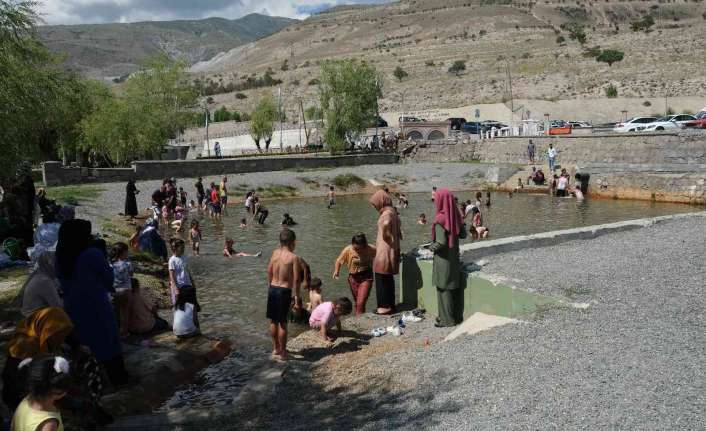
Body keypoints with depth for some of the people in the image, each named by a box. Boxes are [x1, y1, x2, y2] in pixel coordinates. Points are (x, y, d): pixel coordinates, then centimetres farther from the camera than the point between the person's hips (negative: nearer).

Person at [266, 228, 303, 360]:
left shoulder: (275, 253, 2)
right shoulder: (294, 257, -14)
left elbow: (269, 272, 11)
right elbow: (296, 280, -15)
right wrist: (297, 296, -6)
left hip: (272, 289, 6)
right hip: (284, 291, -5)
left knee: (273, 321, 17)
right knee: (282, 323, 4)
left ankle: (275, 349, 31)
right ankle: (283, 353, 14)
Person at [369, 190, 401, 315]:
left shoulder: (387, 213, -18)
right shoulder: (391, 211, 13)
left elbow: (385, 224, -41)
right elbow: (397, 230, 24)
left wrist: (385, 237, -25)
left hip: (385, 250, -10)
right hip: (390, 249, 10)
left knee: (382, 278, -2)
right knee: (388, 278, 16)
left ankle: (386, 306, 5)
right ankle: (390, 304, 24)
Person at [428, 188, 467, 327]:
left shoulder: (440, 220, -21)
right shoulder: (455, 216, 0)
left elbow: (441, 242, -24)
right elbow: (463, 234, 9)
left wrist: (431, 247, -6)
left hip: (443, 259, -7)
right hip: (454, 257, 7)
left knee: (444, 289, 5)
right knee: (454, 287, 17)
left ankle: (447, 319, 13)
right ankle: (457, 316, 28)